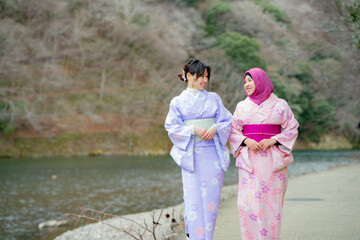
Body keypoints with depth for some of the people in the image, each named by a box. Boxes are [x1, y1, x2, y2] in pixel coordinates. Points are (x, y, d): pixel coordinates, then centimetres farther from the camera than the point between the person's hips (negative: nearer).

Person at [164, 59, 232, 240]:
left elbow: (227, 121, 9)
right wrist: (193, 130, -14)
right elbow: (172, 127, 0)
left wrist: (216, 128, -12)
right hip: (191, 155, -2)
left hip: (213, 154, 2)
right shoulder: (178, 101, 6)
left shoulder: (213, 98, 12)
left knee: (211, 196, 1)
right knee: (194, 197, -7)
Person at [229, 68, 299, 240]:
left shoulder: (279, 105, 6)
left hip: (273, 160, -1)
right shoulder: (242, 106, 12)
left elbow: (292, 129, 4)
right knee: (248, 202, -8)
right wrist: (246, 141, -8)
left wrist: (273, 140, -10)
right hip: (249, 160, 1)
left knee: (271, 203, -2)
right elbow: (233, 131, 11)